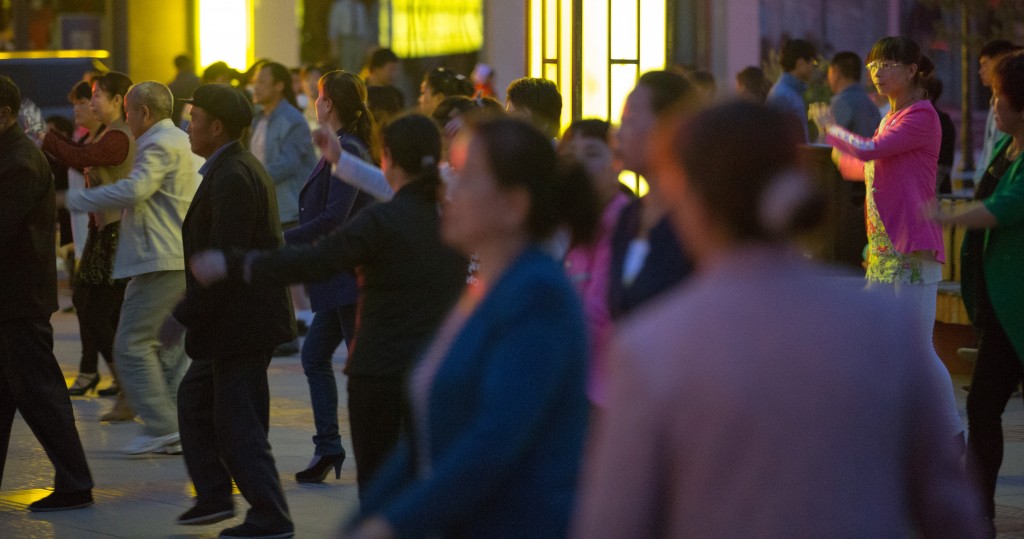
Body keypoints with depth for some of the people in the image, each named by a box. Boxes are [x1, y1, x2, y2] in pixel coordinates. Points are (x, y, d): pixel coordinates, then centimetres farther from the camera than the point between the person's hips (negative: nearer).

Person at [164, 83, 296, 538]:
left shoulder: (231, 177, -20)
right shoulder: (241, 167, 13)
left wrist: (184, 317, -21)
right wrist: (191, 313, 20)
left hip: (242, 320, -11)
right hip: (235, 321, 11)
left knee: (237, 422, -3)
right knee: (194, 398, 19)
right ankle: (214, 495, 25)